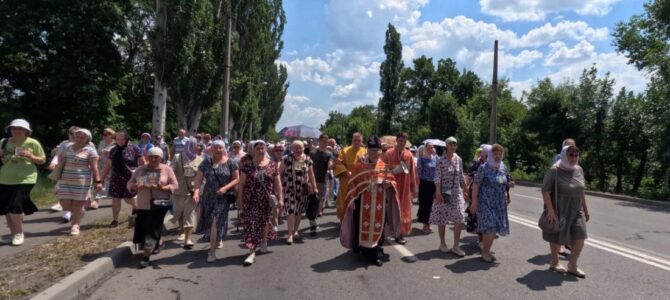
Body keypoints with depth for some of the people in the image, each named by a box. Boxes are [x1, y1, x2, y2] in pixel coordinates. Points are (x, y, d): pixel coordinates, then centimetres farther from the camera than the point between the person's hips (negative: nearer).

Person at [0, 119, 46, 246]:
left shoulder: (33, 143, -5)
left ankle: (19, 233, 9)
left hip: (25, 180, -5)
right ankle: (13, 234, 21)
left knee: (15, 206, -12)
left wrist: (31, 156, -17)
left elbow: (43, 160, 1)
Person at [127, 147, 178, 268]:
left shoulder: (166, 169, 1)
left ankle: (146, 256, -4)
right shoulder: (140, 169, 10)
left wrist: (163, 188, -20)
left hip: (159, 205, -4)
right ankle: (156, 246, 34)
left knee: (153, 229, -7)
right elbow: (130, 183, 10)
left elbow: (175, 185, -1)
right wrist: (136, 186, -13)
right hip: (143, 205, 4)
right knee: (142, 228, 8)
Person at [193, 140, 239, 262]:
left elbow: (237, 179, -4)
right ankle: (218, 239, 45)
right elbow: (199, 179, -4)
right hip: (208, 196, 4)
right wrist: (196, 191, -20)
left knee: (216, 222, -10)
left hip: (223, 197, -4)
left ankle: (212, 251, -2)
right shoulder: (206, 162, 1)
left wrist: (225, 188, -19)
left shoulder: (230, 163, -5)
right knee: (209, 221, 16)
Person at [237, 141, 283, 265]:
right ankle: (252, 252, 0)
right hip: (250, 200, -1)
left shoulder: (272, 165, 2)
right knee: (250, 224, -5)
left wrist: (280, 198, 0)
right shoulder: (247, 164, -2)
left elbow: (278, 183, 4)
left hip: (266, 199, 2)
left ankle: (263, 241, 42)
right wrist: (240, 198, -4)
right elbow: (241, 183, -1)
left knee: (264, 221, 15)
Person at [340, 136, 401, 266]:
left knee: (378, 228, 5)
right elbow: (353, 183, -1)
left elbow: (392, 182, 6)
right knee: (363, 227, 5)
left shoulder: (385, 166, 4)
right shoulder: (360, 165, 0)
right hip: (363, 203, -1)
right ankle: (363, 251, 20)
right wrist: (352, 200, -7)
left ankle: (376, 254, 15)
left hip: (379, 204, 1)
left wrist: (388, 183, -18)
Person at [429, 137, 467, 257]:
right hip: (444, 192, -5)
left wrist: (465, 190, 13)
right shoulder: (441, 160, -8)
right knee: (442, 219, 5)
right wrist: (438, 192, -21)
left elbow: (461, 176, 14)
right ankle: (442, 243, 21)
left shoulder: (459, 159, 8)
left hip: (457, 192, 5)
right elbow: (437, 177, -13)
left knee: (459, 219, -1)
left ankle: (456, 246, 7)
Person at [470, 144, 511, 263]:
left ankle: (486, 251, 24)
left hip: (499, 203, 6)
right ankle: (485, 252, 9)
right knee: (489, 227, -10)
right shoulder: (484, 168, -10)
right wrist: (474, 202, -14)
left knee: (495, 227, 9)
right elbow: (475, 185, -11)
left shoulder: (504, 168, 7)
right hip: (485, 202, -6)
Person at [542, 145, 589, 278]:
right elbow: (545, 191, -17)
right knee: (557, 238, 10)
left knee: (580, 237, -1)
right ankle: (554, 261, 33)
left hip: (576, 211, 5)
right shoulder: (554, 171, -16)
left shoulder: (579, 170, 3)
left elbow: (581, 191, 14)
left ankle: (572, 266, 17)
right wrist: (550, 210, -22)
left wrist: (585, 209, 15)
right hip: (558, 210, -5)